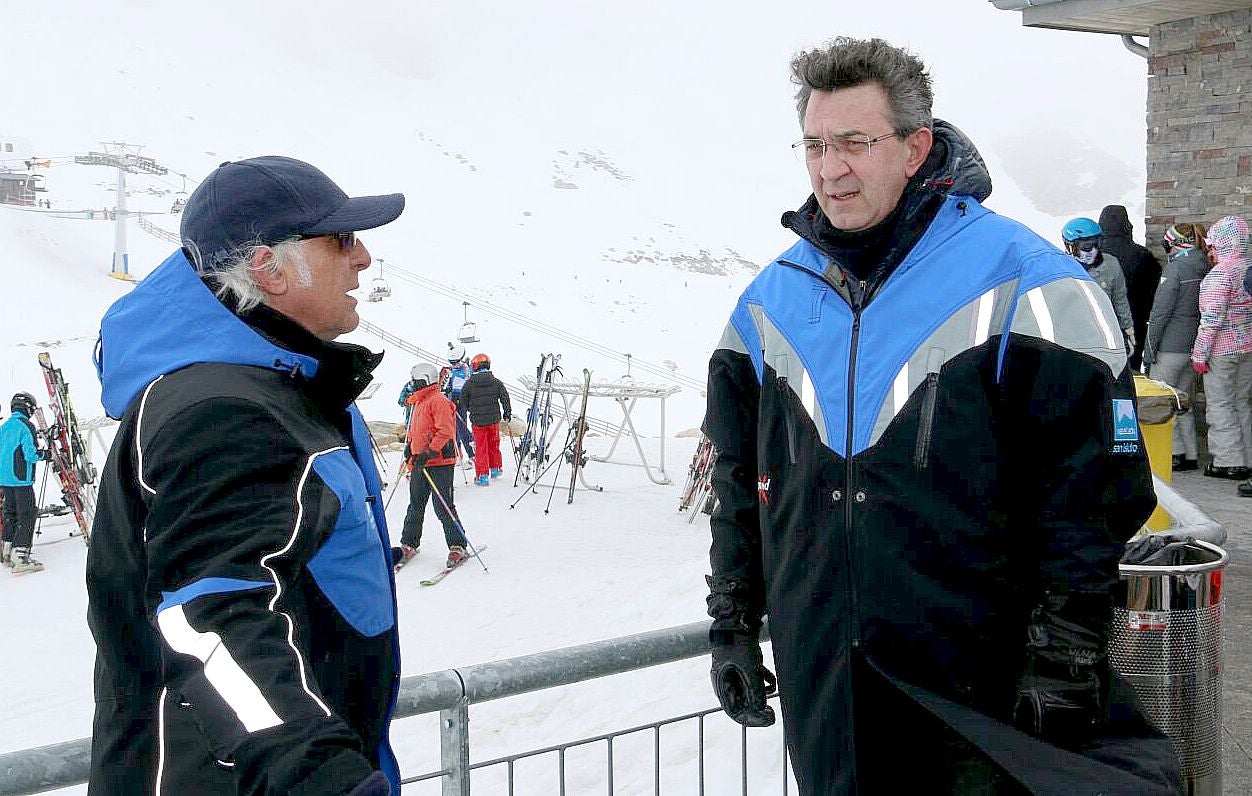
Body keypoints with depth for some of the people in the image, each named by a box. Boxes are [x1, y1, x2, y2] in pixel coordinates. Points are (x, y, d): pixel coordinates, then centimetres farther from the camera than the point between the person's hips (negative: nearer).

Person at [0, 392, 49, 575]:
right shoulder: (26, 426, -13)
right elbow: (31, 455, -18)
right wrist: (43, 453, 1)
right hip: (21, 479, -8)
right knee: (27, 515, -6)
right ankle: (20, 558, -12)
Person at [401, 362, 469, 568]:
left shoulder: (439, 401, -13)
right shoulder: (419, 402, 17)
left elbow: (445, 432, -21)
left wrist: (428, 454, -25)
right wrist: (410, 447, 16)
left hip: (440, 463, -9)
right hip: (420, 463, 9)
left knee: (443, 508, -7)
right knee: (415, 506, 14)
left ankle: (457, 547, 1)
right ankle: (409, 544, 24)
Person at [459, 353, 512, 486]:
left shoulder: (469, 383, -8)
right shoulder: (496, 382, -4)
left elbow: (463, 401, 2)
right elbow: (505, 398, -1)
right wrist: (507, 414, 13)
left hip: (477, 420, -2)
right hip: (494, 419, 2)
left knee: (481, 448, 4)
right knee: (494, 445, 20)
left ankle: (482, 475, 2)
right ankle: (495, 468, 33)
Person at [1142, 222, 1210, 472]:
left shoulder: (1175, 268, -13)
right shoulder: (1205, 269, 8)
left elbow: (1160, 312, -14)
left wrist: (1149, 347, -9)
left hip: (1171, 346, -8)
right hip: (1194, 346, 8)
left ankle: (1175, 453, 0)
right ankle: (1191, 455, 19)